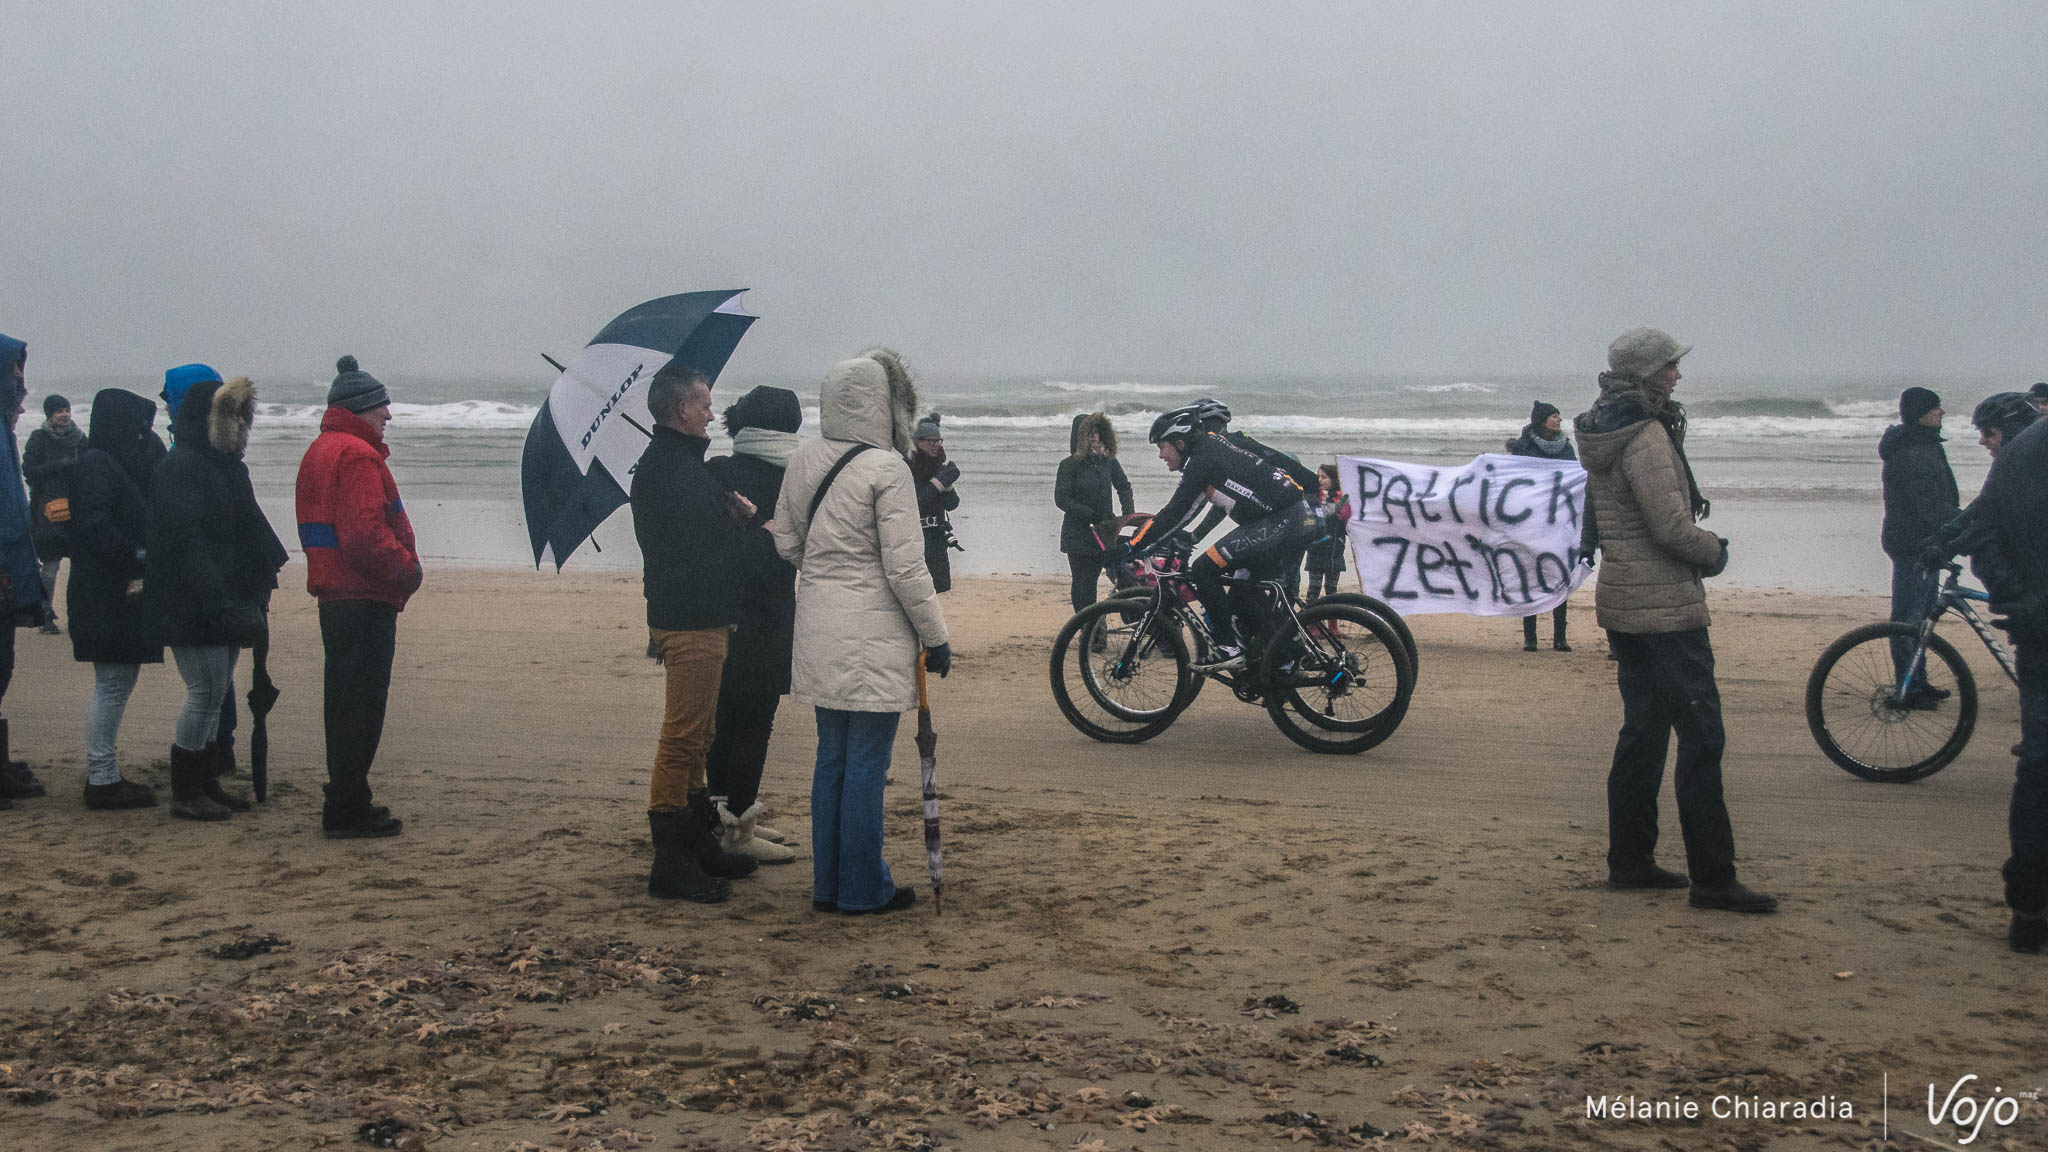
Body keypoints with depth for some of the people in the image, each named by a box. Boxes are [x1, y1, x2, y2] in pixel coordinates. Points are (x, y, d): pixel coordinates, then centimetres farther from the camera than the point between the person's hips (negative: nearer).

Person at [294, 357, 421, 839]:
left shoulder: (319, 451, 18)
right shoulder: (356, 456, -15)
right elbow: (366, 533, -25)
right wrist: (406, 570, -13)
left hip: (335, 596, 10)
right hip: (365, 600, -10)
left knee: (346, 701, 16)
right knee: (361, 706, -5)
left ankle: (345, 803, 24)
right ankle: (347, 811, -2)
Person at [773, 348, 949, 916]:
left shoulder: (803, 462, 5)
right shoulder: (886, 469, -14)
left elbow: (786, 543, 13)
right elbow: (905, 568, -14)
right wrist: (936, 637, -5)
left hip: (817, 632, 7)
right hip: (873, 636, -7)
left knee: (831, 758, 15)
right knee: (867, 764, 2)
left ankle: (827, 883, 23)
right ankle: (864, 889, 11)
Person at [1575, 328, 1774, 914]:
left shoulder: (1604, 434, 13)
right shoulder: (1647, 436, -17)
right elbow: (1672, 527, -21)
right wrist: (1716, 552, -3)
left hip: (1622, 600, 10)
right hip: (1664, 606, -10)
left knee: (1644, 729, 15)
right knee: (1701, 735, -7)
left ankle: (1628, 859, 20)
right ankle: (1712, 877, -5)